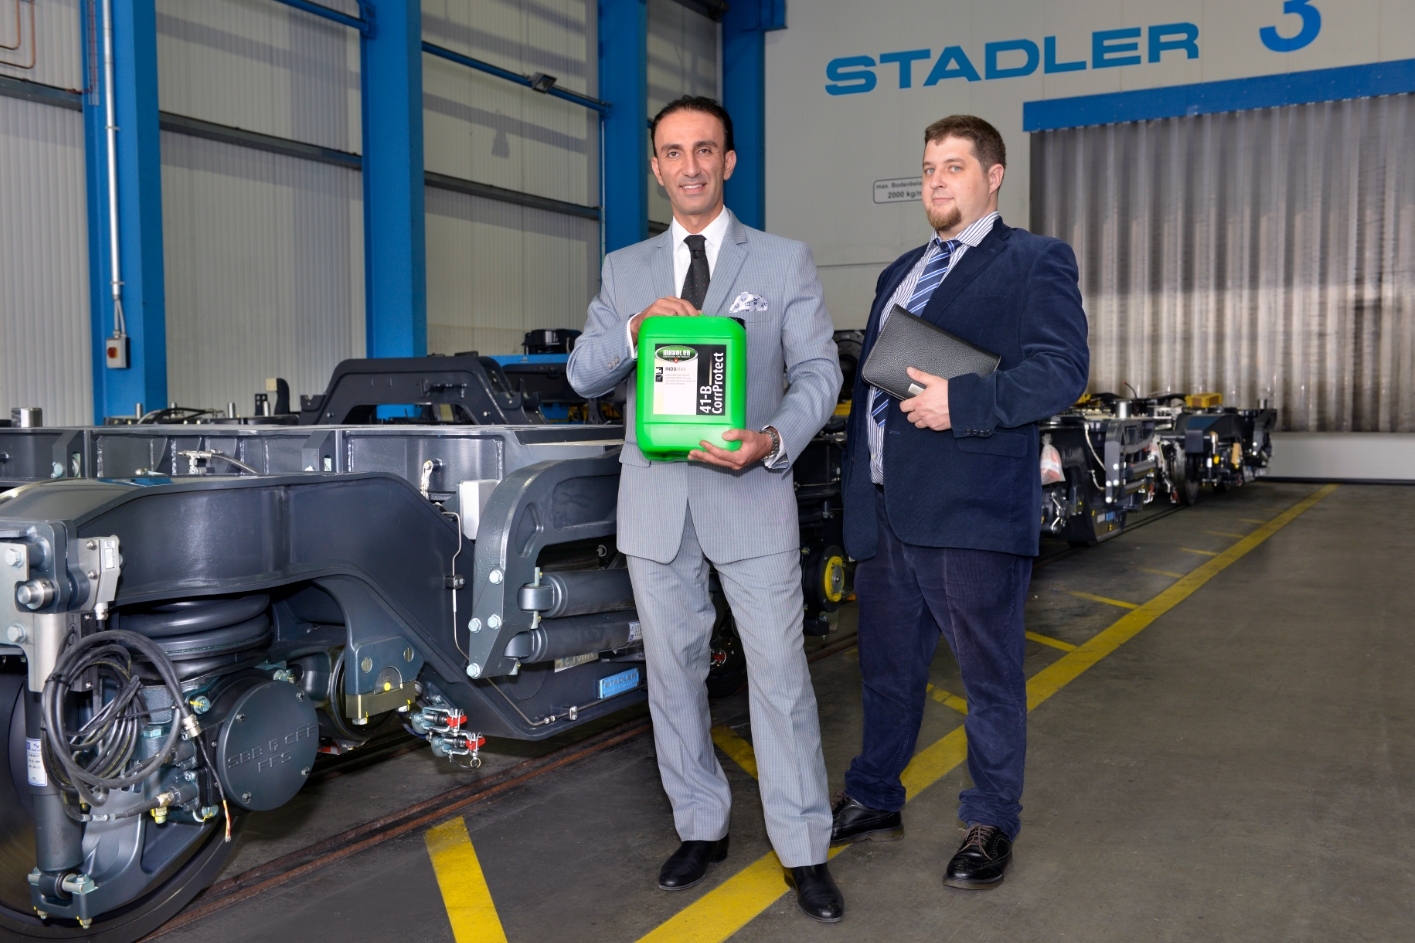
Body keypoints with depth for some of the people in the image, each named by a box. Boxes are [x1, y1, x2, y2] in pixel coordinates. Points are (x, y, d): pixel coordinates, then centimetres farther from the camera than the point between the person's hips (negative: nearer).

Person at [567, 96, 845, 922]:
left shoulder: (785, 261, 5)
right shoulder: (625, 269, 12)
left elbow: (818, 368, -2)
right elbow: (583, 376, 7)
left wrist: (776, 439, -22)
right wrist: (635, 330, -14)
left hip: (750, 494, -3)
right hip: (656, 503, 3)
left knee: (780, 673, -2)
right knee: (673, 672, 11)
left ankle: (805, 853, 10)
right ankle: (701, 829, 28)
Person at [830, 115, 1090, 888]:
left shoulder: (1036, 261, -1)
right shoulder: (900, 273, 21)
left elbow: (1062, 369, -14)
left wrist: (961, 402, -23)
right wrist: (856, 493, 17)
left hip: (972, 515, -7)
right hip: (887, 515, 7)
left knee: (989, 679, 7)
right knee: (886, 671, 18)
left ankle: (991, 824, 23)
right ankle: (872, 801, 35)